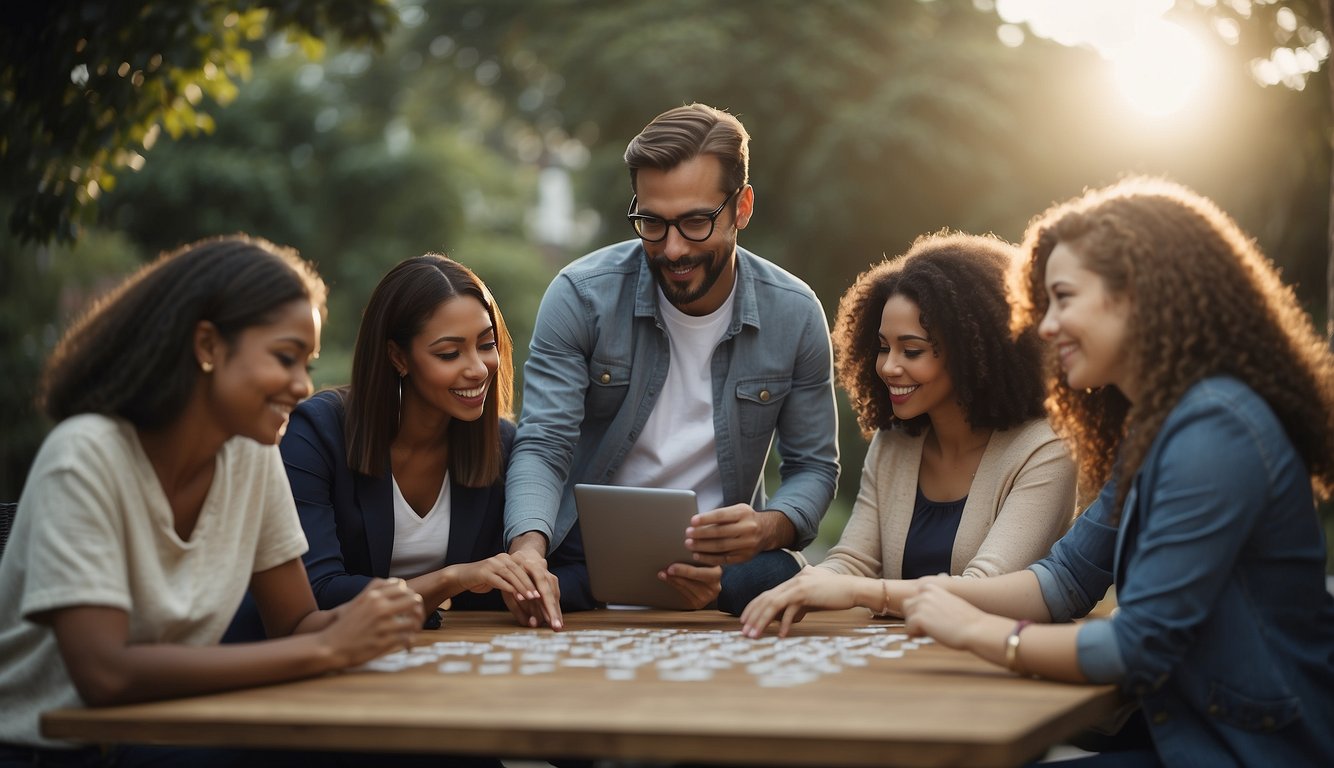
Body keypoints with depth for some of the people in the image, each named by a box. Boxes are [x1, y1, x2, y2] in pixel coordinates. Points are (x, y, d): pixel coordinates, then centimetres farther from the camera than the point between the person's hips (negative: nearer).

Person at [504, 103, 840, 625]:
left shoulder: (794, 314, -4)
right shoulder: (581, 296, -9)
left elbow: (813, 466, 4)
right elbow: (542, 446, -13)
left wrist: (769, 528, -20)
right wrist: (528, 547, -35)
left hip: (723, 563, 1)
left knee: (779, 578, -33)